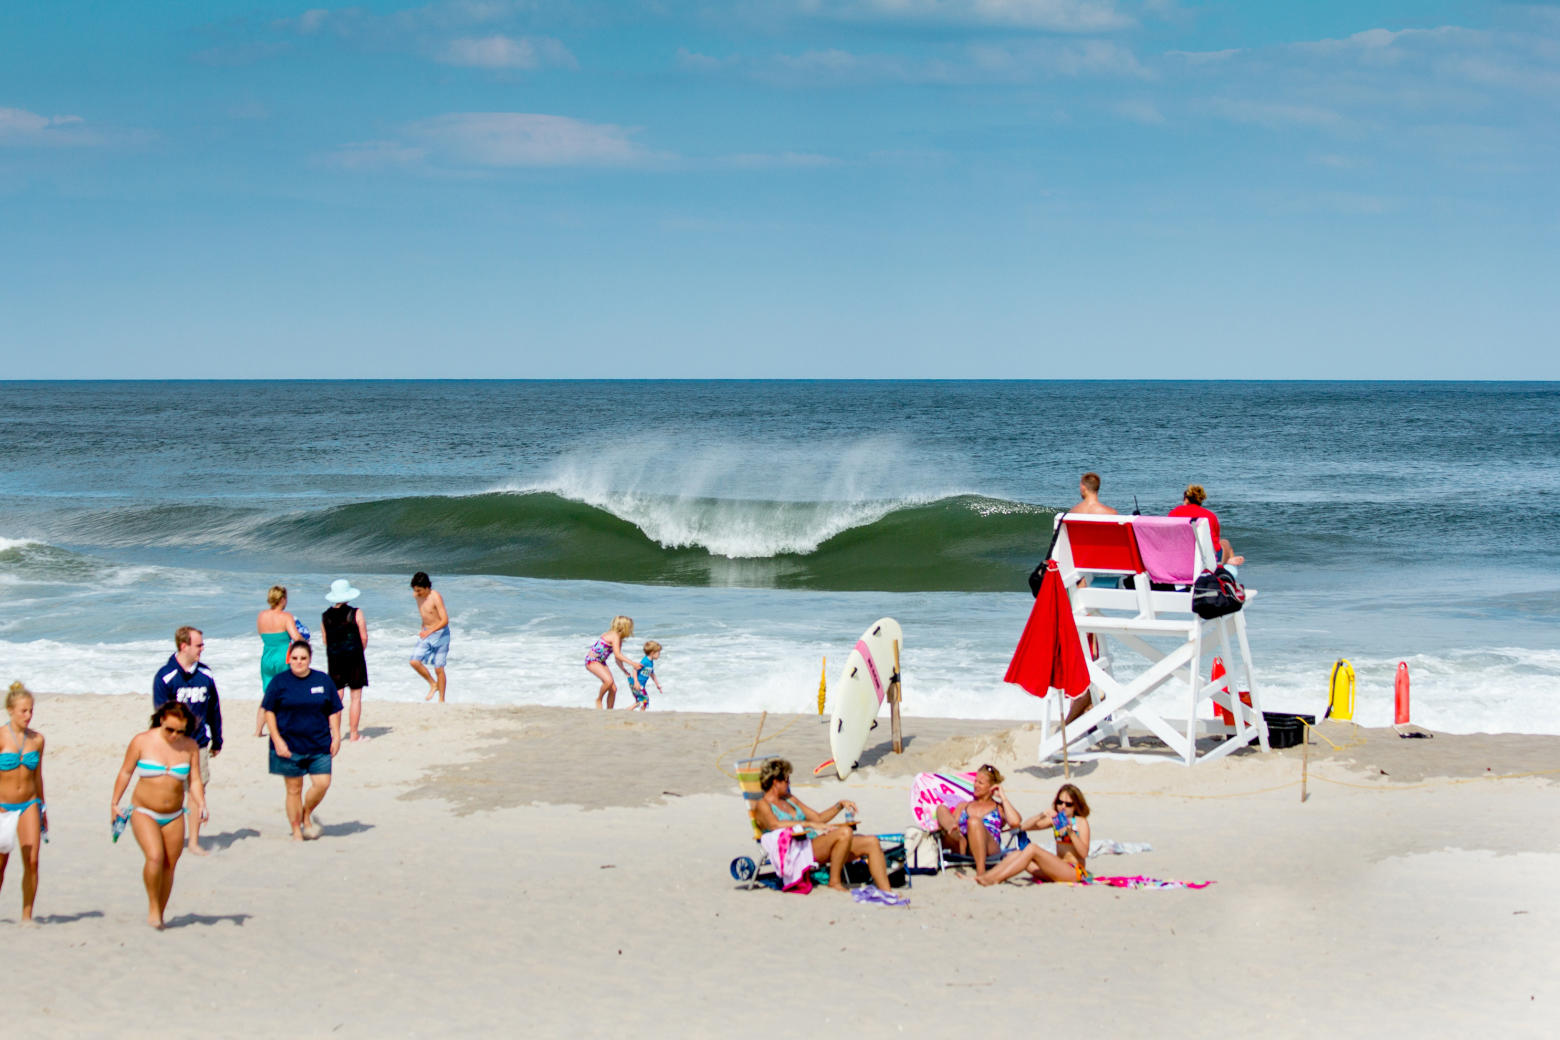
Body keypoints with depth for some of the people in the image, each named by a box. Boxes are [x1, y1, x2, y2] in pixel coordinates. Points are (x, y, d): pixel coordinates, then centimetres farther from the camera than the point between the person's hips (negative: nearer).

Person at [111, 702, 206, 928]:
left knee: (169, 866, 4)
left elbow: (195, 781, 3)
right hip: (143, 812, -3)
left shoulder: (190, 747, 0)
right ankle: (153, 906, -4)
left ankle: (160, 913, 19)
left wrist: (200, 803, -14)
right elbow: (125, 772, 3)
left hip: (174, 816, 3)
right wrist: (114, 803, 4)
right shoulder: (142, 741, -7)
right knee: (155, 857, -22)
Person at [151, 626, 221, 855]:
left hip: (198, 743, 4)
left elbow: (214, 709, 13)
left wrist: (217, 741, 17)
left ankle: (194, 841, 13)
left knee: (198, 790, 4)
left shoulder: (205, 675, 5)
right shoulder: (165, 676, -9)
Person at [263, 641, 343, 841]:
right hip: (289, 747, -2)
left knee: (322, 783, -8)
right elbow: (269, 711, 0)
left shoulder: (323, 680, 5)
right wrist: (277, 740, -8)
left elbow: (334, 711, 11)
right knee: (294, 789, 3)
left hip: (319, 745, 2)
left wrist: (336, 737, 4)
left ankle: (306, 816, 20)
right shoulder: (279, 682, -1)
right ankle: (296, 832, 16)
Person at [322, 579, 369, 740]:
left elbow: (325, 640, 8)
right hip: (354, 656, -3)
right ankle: (354, 734, 2)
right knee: (355, 697, 2)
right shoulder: (356, 613, -7)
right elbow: (364, 637, -5)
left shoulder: (325, 616, 3)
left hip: (333, 657, 3)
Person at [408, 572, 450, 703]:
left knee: (438, 668, -3)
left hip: (440, 634, -6)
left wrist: (429, 631, -34)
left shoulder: (436, 597, -21)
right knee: (415, 662, -8)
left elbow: (445, 620, -26)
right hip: (426, 633, 6)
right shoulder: (417, 596, 0)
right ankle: (433, 684, 14)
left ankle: (441, 700, 8)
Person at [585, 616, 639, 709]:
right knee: (608, 680, -31)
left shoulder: (619, 639, 11)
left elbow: (617, 659, 20)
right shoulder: (615, 636, -19)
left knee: (613, 689, 3)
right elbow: (617, 655, -29)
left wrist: (626, 672, 21)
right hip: (592, 660, -10)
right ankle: (598, 700, -8)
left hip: (601, 662, 10)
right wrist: (632, 663, -30)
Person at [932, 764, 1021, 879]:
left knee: (974, 821, -36)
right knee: (942, 809, -16)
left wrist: (1003, 798, 12)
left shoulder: (1000, 808, 24)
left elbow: (1015, 822, 3)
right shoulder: (963, 806, 35)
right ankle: (958, 838, -51)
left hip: (988, 851, -3)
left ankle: (981, 872, -47)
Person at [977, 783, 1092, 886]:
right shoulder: (1055, 819, 15)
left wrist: (1071, 833, -24)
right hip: (1057, 869, 7)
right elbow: (1024, 826, 5)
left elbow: (1084, 853, -12)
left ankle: (995, 879, -32)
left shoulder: (1081, 822, -1)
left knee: (1032, 848, -25)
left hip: (1075, 871, -7)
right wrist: (1041, 815, -10)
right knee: (1016, 854, -12)